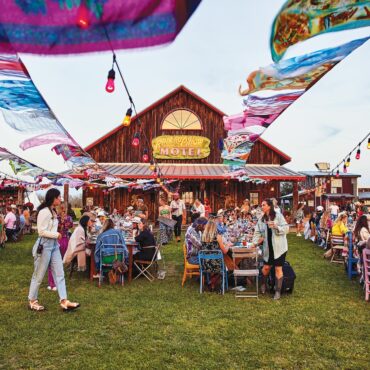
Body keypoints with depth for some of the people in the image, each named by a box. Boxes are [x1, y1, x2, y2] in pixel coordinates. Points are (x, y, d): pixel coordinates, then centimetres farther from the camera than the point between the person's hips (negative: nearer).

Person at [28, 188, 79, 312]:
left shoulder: (53, 211, 13)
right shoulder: (44, 212, -16)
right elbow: (41, 231, -20)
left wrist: (56, 235, 0)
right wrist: (57, 235, -12)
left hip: (54, 245, 9)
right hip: (45, 245, -9)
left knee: (59, 274, 4)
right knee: (39, 275, 5)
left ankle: (64, 301, 4)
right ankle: (32, 301, 21)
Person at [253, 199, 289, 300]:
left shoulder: (278, 216, -7)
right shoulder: (261, 219, 7)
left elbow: (286, 228, -11)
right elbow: (258, 232, 9)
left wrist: (276, 227, -27)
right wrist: (255, 243, -5)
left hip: (279, 247, -4)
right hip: (268, 247, 4)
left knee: (278, 269, 2)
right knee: (266, 267, 9)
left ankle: (278, 291, 14)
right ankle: (263, 284, 36)